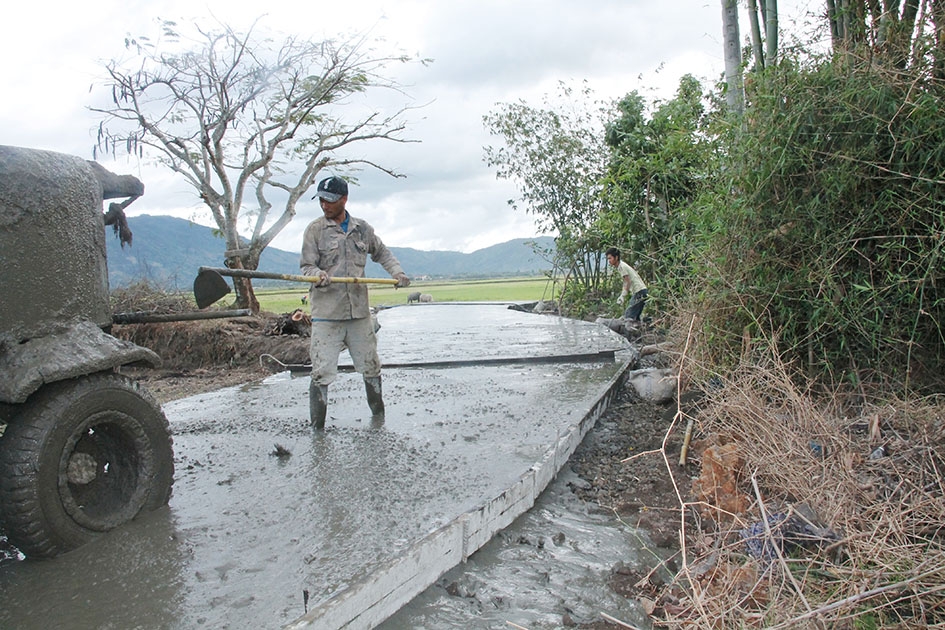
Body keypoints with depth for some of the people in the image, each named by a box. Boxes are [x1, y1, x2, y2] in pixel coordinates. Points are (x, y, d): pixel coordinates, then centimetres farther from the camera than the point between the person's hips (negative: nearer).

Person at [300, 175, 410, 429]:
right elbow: (306, 266, -3)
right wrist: (319, 275, -25)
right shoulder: (315, 230, 0)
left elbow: (381, 253, 25)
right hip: (326, 314, -3)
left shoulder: (362, 228, 10)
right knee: (322, 373, -7)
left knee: (371, 367, 13)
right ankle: (317, 428, 3)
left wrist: (397, 272, 9)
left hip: (359, 311, 4)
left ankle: (379, 417, 31)